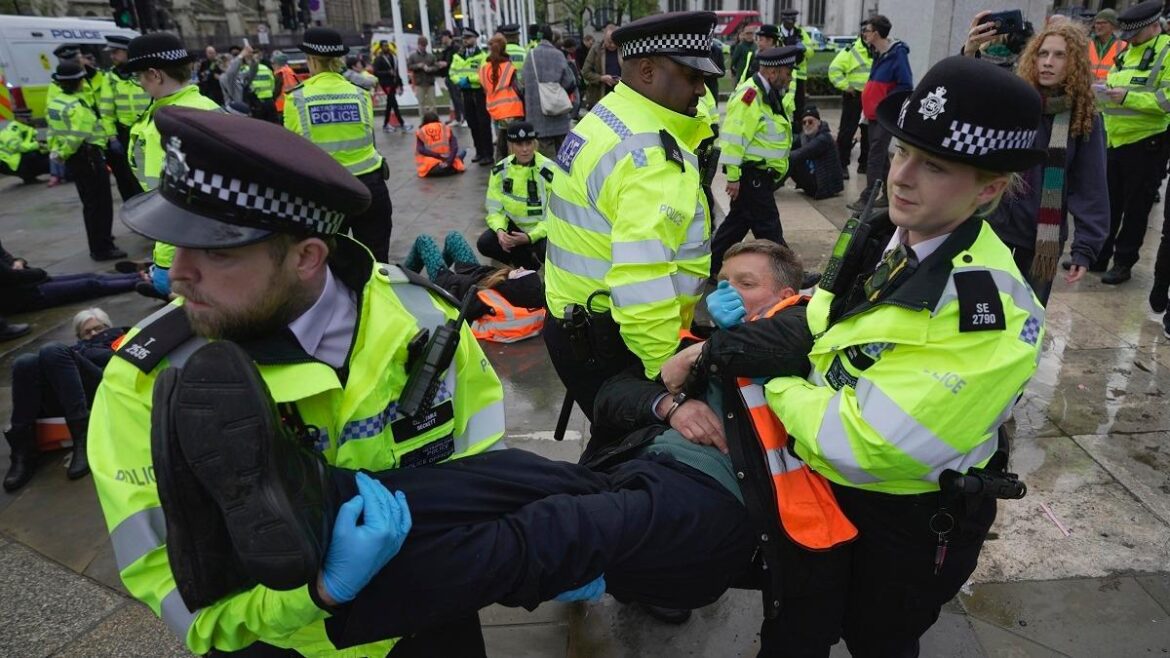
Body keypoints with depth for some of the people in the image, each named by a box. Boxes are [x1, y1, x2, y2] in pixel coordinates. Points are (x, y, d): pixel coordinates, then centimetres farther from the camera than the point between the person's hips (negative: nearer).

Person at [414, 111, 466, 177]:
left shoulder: (421, 132, 8)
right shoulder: (446, 128, 9)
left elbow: (421, 150, -8)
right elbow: (454, 147, -5)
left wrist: (439, 156, -11)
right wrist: (449, 162, -11)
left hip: (430, 169, 0)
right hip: (450, 167, 0)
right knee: (463, 151, 28)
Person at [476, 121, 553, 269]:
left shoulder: (549, 171, -20)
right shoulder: (500, 170, -6)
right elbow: (495, 209, -2)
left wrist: (530, 237, -31)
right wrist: (500, 230, -25)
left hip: (543, 229, -4)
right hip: (515, 225, 4)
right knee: (484, 244, -19)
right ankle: (527, 263, 5)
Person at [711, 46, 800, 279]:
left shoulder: (768, 94, 15)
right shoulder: (750, 94, -18)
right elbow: (734, 137, -23)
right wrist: (733, 176, -24)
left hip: (760, 175, 11)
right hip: (751, 175, -11)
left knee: (737, 222, 17)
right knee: (768, 229, -2)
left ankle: (710, 266, 27)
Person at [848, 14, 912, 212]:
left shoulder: (897, 54, -15)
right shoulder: (878, 53, 11)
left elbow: (905, 86, -18)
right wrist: (868, 107, 14)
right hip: (874, 114, 9)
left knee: (875, 157, -9)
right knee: (881, 156, 13)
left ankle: (866, 199, -7)